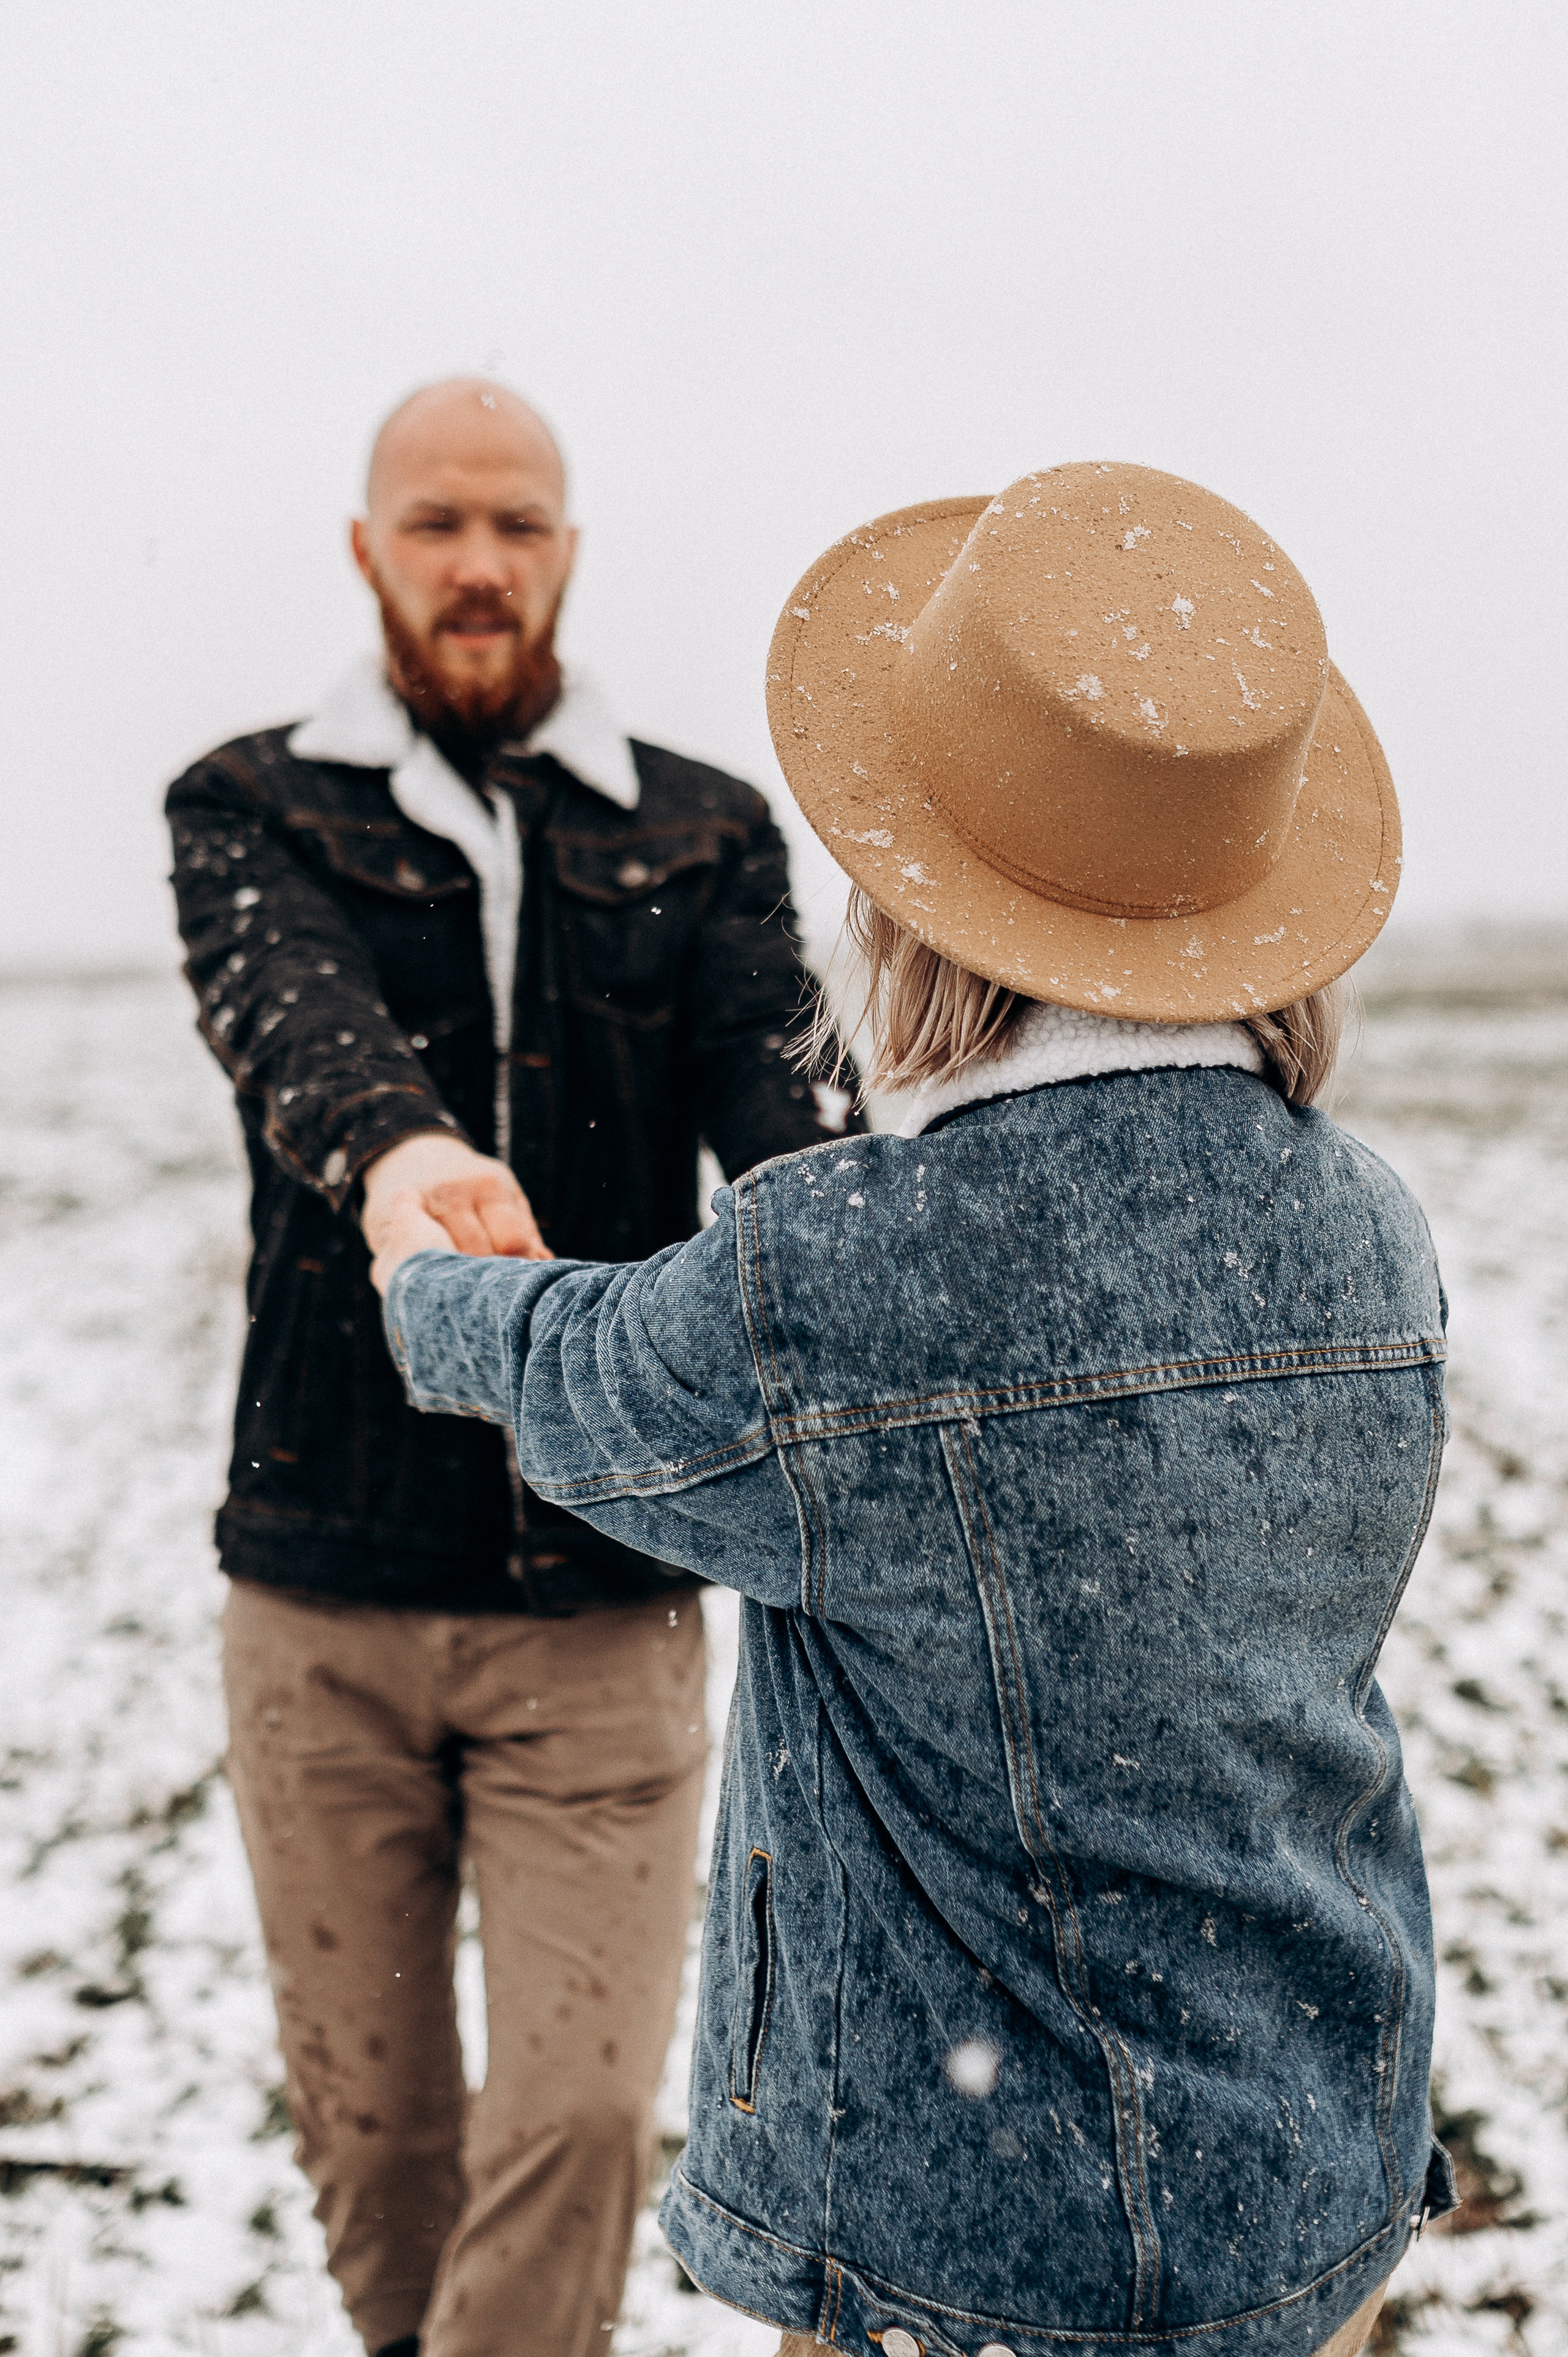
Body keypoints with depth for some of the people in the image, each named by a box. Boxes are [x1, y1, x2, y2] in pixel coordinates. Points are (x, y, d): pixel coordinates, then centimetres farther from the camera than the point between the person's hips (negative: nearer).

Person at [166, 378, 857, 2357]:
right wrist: (394, 1146, -42)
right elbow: (288, 1006, -19)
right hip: (325, 1594, 0)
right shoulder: (254, 809, 4)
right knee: (366, 2117, 15)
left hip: (605, 1598, 0)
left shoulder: (701, 837, 7)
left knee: (581, 2108, -4)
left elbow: (780, 1083, -10)